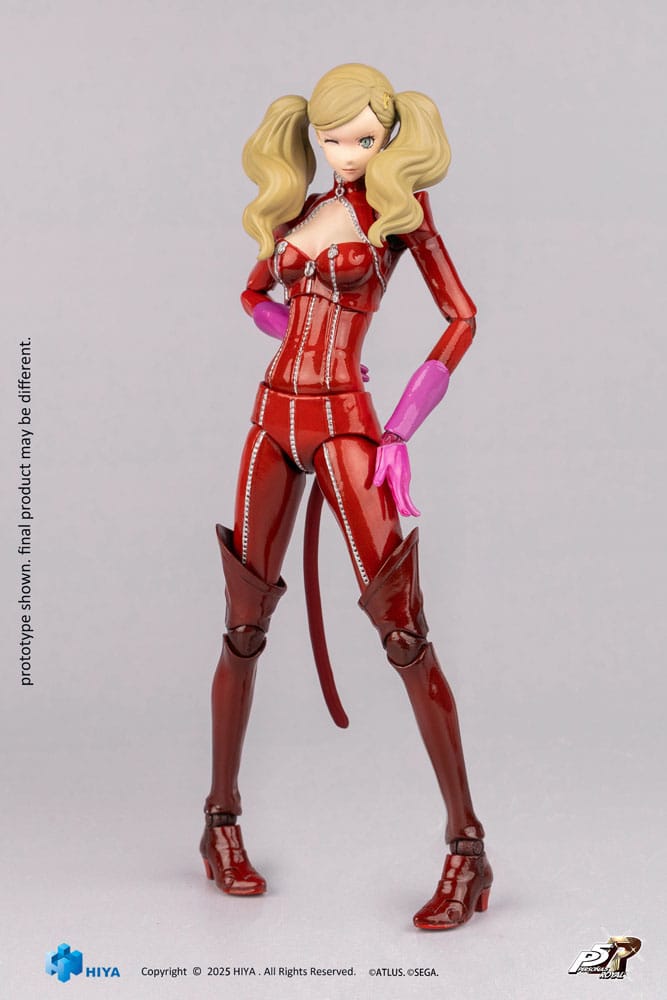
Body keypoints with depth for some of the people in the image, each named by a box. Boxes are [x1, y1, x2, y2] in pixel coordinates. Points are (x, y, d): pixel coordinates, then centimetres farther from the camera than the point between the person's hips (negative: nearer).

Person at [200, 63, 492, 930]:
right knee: (245, 626, 7)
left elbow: (461, 317, -4)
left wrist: (401, 433, -10)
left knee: (404, 631, -10)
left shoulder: (399, 206, 1)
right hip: (275, 418, 5)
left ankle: (468, 848, -4)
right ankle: (222, 821, 21)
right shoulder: (299, 210, 14)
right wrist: (312, 338, 10)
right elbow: (255, 294, 31)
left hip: (345, 425, -5)